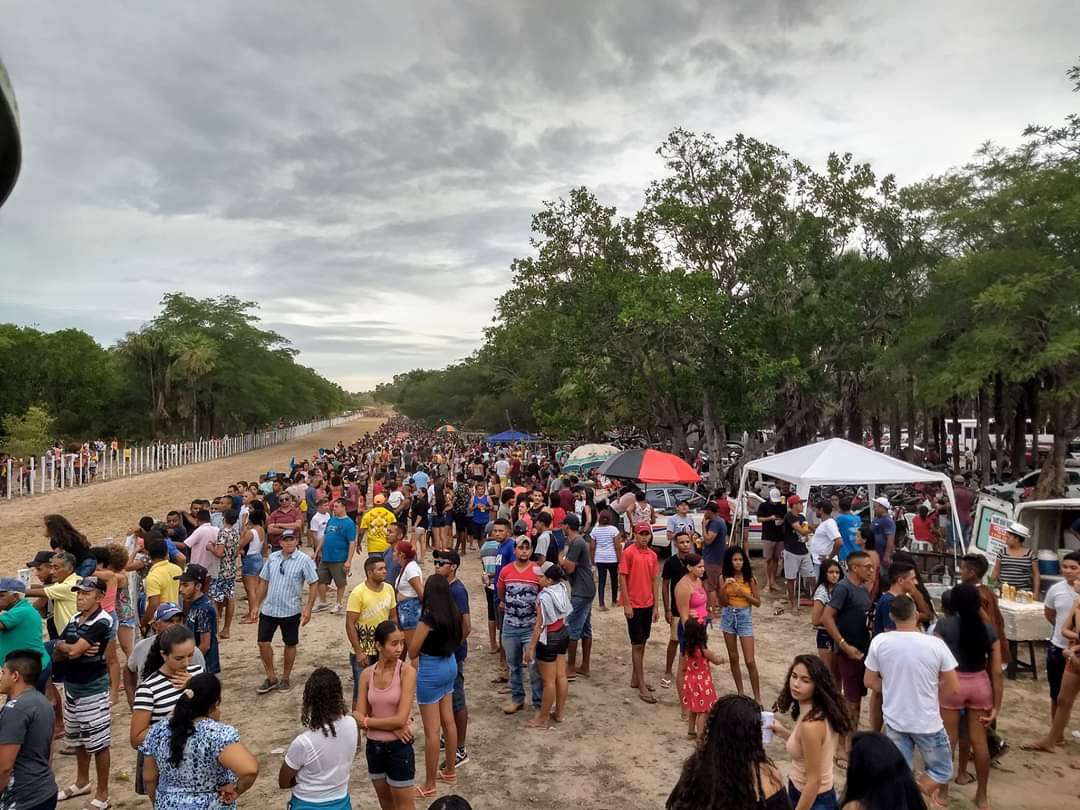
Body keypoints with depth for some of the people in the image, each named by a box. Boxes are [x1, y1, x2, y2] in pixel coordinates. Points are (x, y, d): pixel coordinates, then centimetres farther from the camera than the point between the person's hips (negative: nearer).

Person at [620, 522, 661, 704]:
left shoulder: (652, 555, 5)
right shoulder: (628, 553, -11)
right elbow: (622, 578, -11)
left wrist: (655, 606, 6)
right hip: (634, 605, -6)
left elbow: (655, 581, 8)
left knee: (642, 643, 14)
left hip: (648, 605, 6)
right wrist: (627, 604, -13)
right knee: (637, 644, -1)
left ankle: (635, 679, 27)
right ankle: (642, 687, 4)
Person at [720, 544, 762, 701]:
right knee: (733, 658, 12)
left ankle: (757, 697, 6)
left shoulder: (750, 578, -8)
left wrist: (744, 593, -19)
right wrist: (725, 587, -22)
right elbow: (722, 602, -6)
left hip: (744, 617, -2)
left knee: (750, 661, -5)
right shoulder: (725, 578, -3)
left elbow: (758, 603, -4)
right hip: (728, 617, 3)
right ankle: (740, 692, 25)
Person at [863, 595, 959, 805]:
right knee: (941, 771, 19)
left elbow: (869, 681, -2)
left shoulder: (879, 642, -12)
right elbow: (953, 688, -8)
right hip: (927, 722, -2)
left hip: (894, 721, 2)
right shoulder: (935, 644, -17)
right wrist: (930, 693, 11)